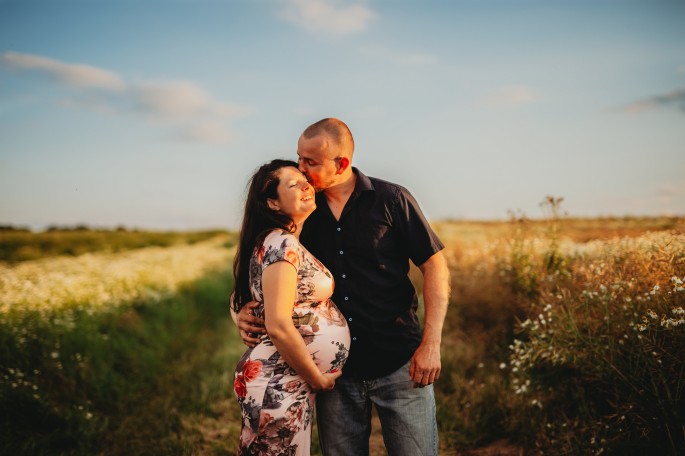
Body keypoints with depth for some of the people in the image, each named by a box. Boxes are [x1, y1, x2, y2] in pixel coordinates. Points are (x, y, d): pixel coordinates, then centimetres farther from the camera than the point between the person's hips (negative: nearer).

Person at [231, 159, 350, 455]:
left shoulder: (289, 243, 12)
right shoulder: (281, 245, -17)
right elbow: (279, 327, -25)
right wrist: (318, 379, -12)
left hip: (291, 384, 9)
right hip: (277, 386, -9)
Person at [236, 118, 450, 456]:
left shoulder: (391, 199, -6)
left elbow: (435, 267, -5)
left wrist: (430, 344, -11)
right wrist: (247, 312, -7)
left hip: (399, 363, -3)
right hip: (335, 368, 3)